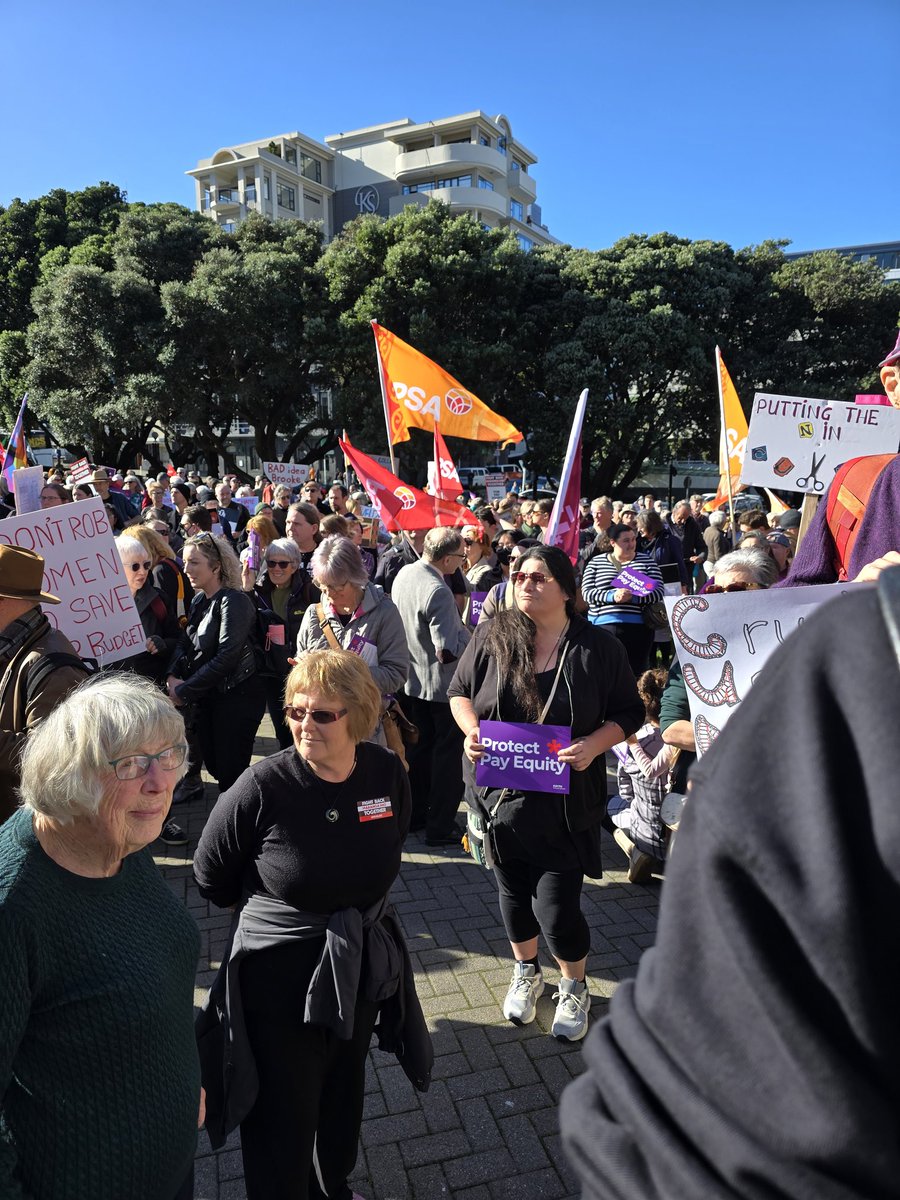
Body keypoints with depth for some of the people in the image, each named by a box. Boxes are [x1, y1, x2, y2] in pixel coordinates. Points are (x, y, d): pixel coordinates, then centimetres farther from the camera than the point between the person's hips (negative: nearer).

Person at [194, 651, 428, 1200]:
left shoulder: (388, 773, -12)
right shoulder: (263, 786, -24)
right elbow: (211, 877, -7)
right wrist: (269, 907, 5)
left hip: (361, 974, 5)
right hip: (279, 981, -5)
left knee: (343, 1096, 27)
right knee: (282, 1122, 11)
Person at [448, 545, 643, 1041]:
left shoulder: (598, 647, -8)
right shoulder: (491, 637, -3)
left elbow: (629, 713, -2)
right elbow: (459, 690, 7)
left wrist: (593, 744, -19)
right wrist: (471, 730, -12)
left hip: (565, 802, -3)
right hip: (501, 793, 3)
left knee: (557, 907, 0)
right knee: (513, 890, 21)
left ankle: (575, 988, 33)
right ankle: (526, 972, 50)